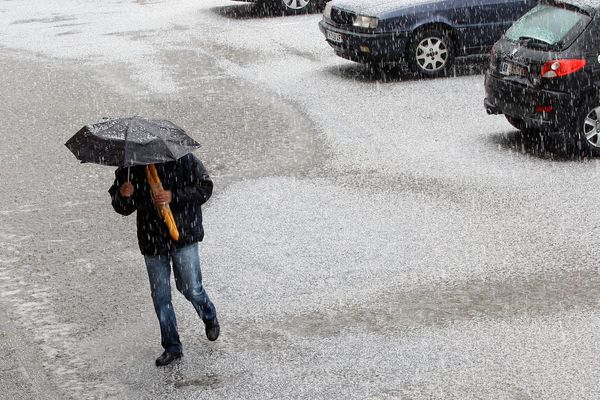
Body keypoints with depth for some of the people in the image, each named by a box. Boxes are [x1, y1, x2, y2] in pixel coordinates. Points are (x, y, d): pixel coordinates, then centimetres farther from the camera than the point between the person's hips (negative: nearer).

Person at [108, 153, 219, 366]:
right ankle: (172, 347, 21)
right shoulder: (129, 169, -1)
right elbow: (122, 209, 4)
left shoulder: (182, 159, -10)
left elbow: (205, 187, -9)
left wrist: (174, 196, -22)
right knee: (160, 296, 7)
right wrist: (123, 196, -21)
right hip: (151, 241, 3)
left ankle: (210, 319, 35)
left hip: (183, 236, -3)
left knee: (191, 288, 2)